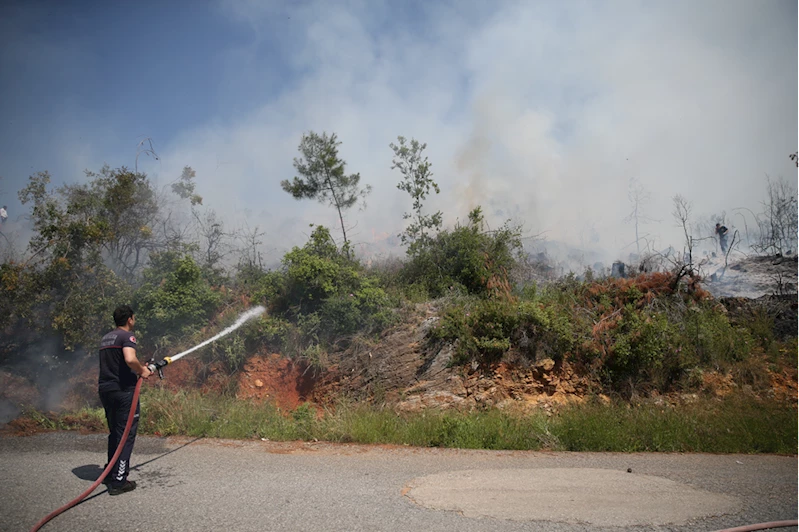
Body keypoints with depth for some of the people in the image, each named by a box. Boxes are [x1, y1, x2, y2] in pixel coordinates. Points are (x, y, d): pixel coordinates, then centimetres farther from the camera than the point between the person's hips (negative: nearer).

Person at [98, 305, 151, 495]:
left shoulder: (106, 338, 17)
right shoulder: (127, 336, -11)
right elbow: (130, 359, -28)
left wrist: (140, 369, 24)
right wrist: (142, 371, -10)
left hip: (105, 389, 9)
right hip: (123, 390, -9)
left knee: (114, 433, 22)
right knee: (126, 435, -2)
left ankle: (110, 474, 33)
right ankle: (118, 481, -1)